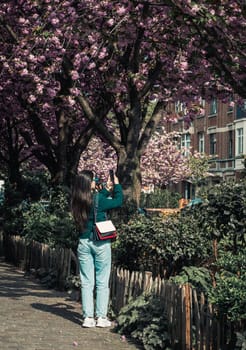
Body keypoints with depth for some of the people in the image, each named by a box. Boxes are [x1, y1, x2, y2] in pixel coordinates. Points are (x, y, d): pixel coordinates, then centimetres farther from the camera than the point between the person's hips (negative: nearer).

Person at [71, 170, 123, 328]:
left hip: (84, 242, 5)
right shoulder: (98, 200, -15)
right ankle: (101, 317, 6)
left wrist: (107, 190, 23)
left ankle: (88, 317, 7)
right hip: (101, 243, -5)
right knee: (102, 282, 5)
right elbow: (118, 202, -3)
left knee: (87, 282, 8)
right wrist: (117, 185, 10)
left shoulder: (78, 202, 2)